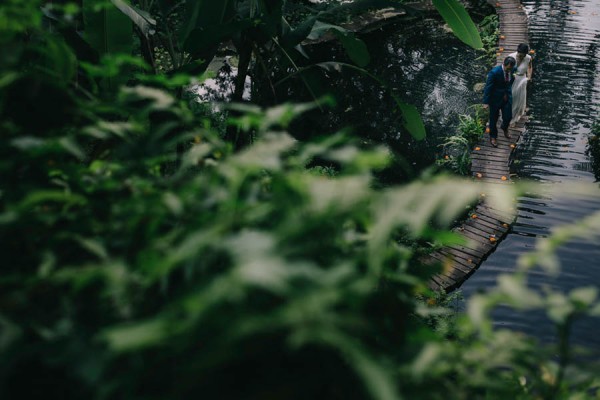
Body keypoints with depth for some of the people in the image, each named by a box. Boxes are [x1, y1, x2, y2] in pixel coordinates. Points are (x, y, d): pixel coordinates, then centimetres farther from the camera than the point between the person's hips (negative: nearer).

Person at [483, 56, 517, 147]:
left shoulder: (512, 69, -12)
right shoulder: (494, 72, -27)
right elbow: (488, 87, -21)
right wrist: (486, 102, -18)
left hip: (507, 97, 4)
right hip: (495, 98, -4)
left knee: (508, 117, 11)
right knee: (493, 119, 11)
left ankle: (504, 128, 46)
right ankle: (493, 137, 32)